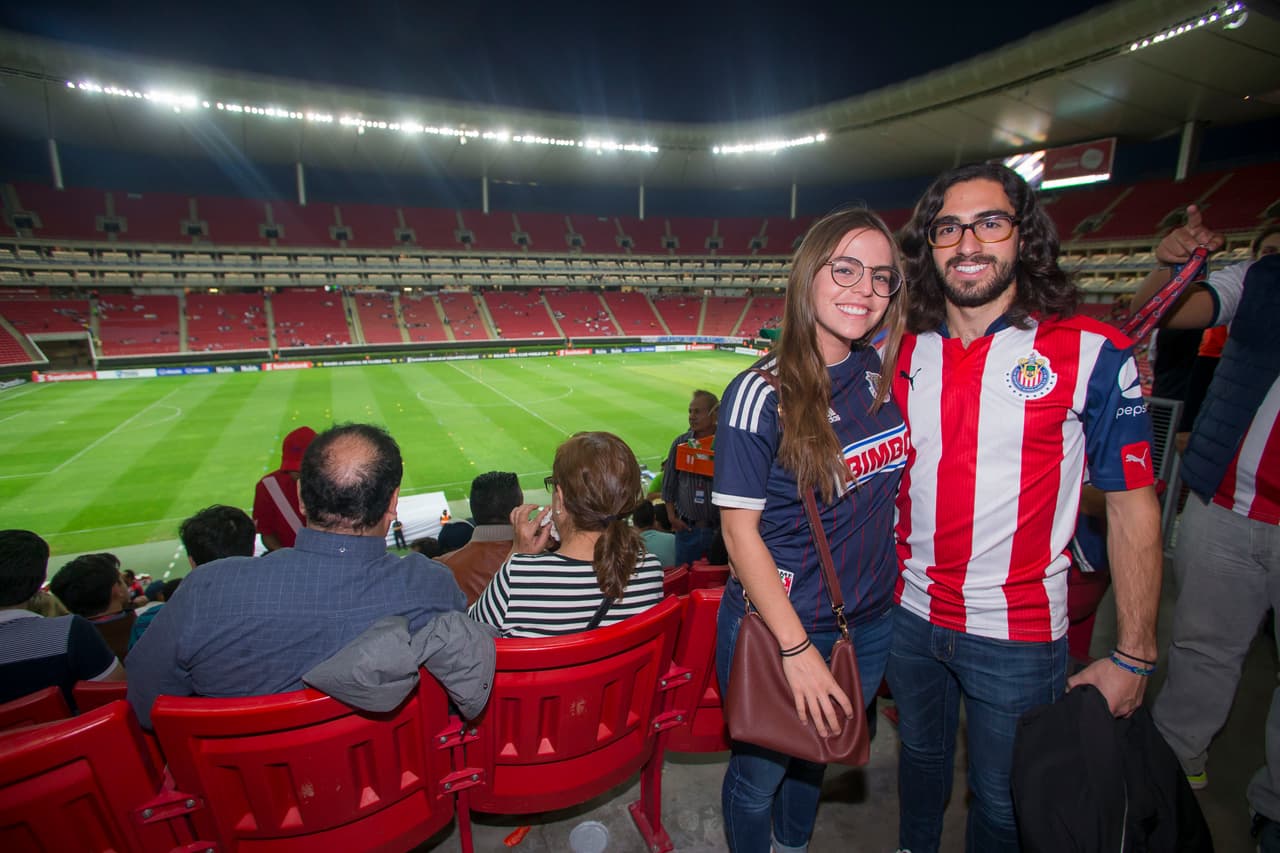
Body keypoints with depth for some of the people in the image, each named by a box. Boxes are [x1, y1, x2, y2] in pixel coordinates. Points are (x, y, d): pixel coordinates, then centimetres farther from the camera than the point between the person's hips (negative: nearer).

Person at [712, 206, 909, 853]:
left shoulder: (883, 373, -3)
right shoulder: (761, 394, -21)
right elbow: (739, 530, -19)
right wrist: (797, 648, -18)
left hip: (870, 623, 6)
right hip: (778, 627, -5)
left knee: (816, 754, 27)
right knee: (760, 772, 17)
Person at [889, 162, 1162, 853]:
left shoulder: (1091, 354, -12)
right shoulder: (903, 354, -2)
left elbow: (1132, 505, -9)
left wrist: (1132, 657, -8)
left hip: (1016, 636, -3)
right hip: (910, 616, 4)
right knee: (919, 756, 26)